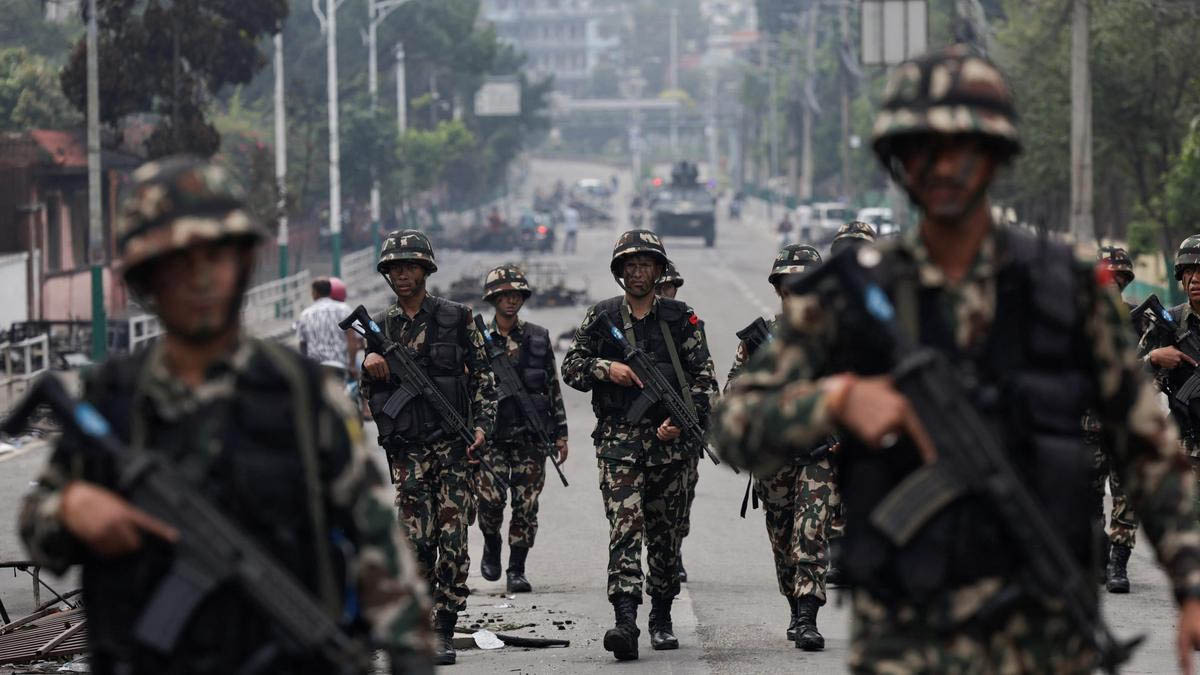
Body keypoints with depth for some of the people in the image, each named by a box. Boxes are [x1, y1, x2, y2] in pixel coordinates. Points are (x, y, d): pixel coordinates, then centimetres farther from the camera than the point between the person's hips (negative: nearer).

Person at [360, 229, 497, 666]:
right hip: (406, 449, 2)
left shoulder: (457, 318, 4)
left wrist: (482, 426, -6)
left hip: (452, 442, -2)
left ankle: (444, 631, -3)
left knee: (452, 540, -6)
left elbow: (483, 377, 5)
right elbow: (366, 398, 14)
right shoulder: (379, 328, 11)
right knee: (416, 540, -3)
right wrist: (368, 368, -7)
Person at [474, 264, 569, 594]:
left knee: (526, 505, -1)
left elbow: (554, 388, 11)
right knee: (490, 498, -13)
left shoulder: (538, 338, 7)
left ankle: (517, 570, 8)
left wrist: (560, 434, 8)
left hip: (531, 435, 1)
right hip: (492, 434, -1)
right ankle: (491, 545, 16)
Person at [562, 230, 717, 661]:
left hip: (669, 440, 1)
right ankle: (625, 621, -26)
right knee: (624, 528, -15)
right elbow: (570, 367, 9)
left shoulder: (681, 319, 6)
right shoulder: (601, 318, 8)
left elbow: (704, 378, 3)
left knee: (665, 535, 9)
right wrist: (606, 368, -10)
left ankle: (661, 619, 25)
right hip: (618, 442, -1)